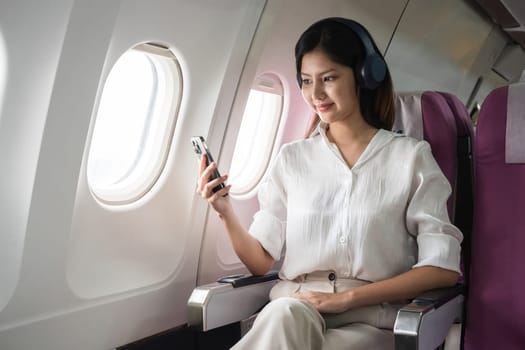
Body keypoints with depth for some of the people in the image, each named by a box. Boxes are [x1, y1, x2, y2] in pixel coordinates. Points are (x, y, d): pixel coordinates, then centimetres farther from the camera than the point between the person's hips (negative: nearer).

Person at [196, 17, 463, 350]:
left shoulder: (411, 157, 3)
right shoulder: (291, 158, 11)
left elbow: (443, 268, -4)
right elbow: (261, 261, 8)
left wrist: (348, 297, -13)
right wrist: (227, 213, -11)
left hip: (370, 322, -1)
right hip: (291, 314, 2)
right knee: (284, 315, -34)